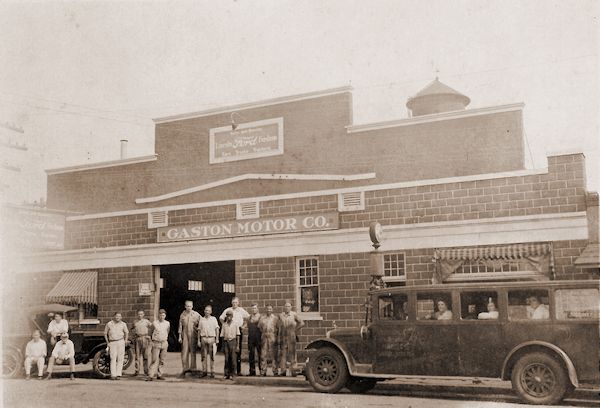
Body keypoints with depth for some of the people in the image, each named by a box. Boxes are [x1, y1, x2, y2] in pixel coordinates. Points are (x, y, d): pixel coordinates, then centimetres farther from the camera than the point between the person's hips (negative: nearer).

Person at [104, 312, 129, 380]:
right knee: (113, 358, -9)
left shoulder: (123, 324, 7)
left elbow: (126, 332, 21)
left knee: (120, 359, -1)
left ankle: (118, 374, 3)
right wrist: (107, 342, 5)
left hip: (121, 342, 1)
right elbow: (105, 333, 13)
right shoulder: (109, 324, 5)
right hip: (112, 343, -1)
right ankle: (113, 375, -9)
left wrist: (125, 340, 9)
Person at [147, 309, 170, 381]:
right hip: (156, 343, -3)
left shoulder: (167, 324, 5)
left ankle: (159, 375, 12)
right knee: (155, 360, -9)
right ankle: (151, 375, -10)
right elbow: (152, 332, 14)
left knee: (162, 360, 5)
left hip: (164, 343, 3)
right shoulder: (154, 323, -2)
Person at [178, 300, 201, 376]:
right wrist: (180, 336, 6)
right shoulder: (182, 315, 7)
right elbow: (180, 326, 10)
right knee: (184, 351, -2)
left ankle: (192, 368, 9)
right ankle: (185, 369, 5)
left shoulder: (196, 315, 3)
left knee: (193, 351, 1)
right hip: (185, 335, 1)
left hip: (193, 335, -1)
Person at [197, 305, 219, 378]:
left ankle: (212, 372, 0)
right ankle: (204, 371, 9)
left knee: (212, 356, -3)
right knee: (204, 356, 3)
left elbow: (217, 329, 5)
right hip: (203, 338, 2)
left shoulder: (213, 319, 7)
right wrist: (198, 340, 7)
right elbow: (199, 330, 12)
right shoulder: (201, 319, 12)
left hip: (211, 338, -2)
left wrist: (217, 339, -4)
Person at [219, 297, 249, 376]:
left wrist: (243, 324, 12)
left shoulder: (241, 311, 8)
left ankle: (238, 370, 0)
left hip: (238, 332, 0)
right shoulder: (227, 310, 7)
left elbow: (248, 317, 21)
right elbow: (221, 318, 17)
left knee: (238, 351, -3)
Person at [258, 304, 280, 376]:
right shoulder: (262, 318, 16)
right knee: (263, 354, 0)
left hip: (272, 338, -2)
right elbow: (259, 327, 17)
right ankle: (263, 371, 4)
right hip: (264, 338, 2)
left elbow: (278, 328, 5)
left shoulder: (275, 318, 9)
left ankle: (275, 371, 2)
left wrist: (278, 337, -4)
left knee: (274, 354, -3)